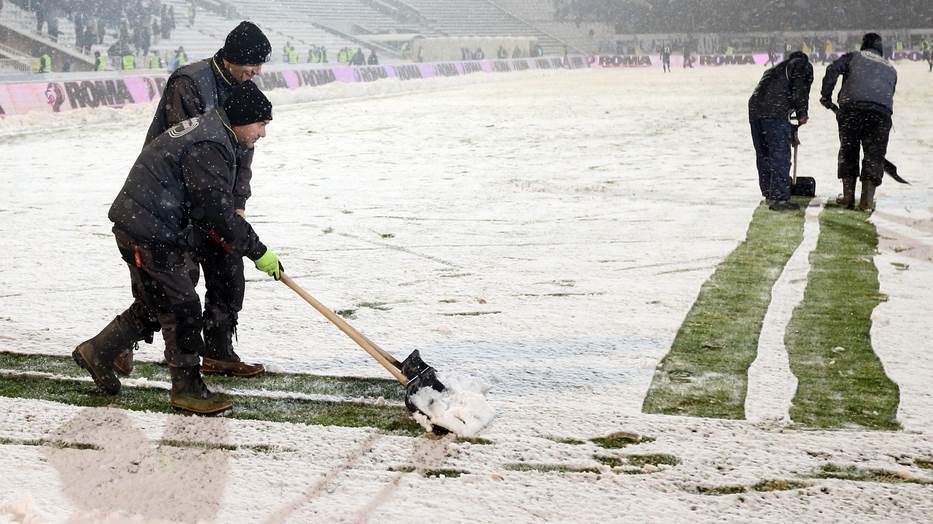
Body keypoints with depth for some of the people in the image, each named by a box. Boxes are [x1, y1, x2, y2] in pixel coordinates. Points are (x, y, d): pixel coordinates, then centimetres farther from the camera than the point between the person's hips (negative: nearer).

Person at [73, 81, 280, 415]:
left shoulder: (208, 130, 13)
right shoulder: (210, 147, -21)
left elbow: (211, 204, 20)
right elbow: (217, 213, -22)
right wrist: (258, 251, -14)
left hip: (141, 228, 11)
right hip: (147, 236, -10)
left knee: (154, 306, 19)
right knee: (182, 309, -4)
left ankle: (97, 353, 32)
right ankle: (187, 389, 6)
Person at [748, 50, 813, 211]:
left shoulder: (773, 70, 36)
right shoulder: (803, 64, 12)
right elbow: (800, 86, -11)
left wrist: (790, 131, 36)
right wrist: (802, 113, -4)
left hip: (755, 111, 8)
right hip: (775, 113, -7)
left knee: (763, 156, 17)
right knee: (780, 157, -4)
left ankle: (768, 194, 28)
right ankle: (779, 199, -6)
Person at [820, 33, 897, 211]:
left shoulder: (854, 56, 21)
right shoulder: (890, 69, 31)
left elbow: (832, 70, 4)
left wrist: (826, 96, 9)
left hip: (852, 107, -1)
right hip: (881, 112, 2)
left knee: (848, 150, 12)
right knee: (874, 154, 8)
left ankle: (848, 196, 13)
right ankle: (867, 200, 3)